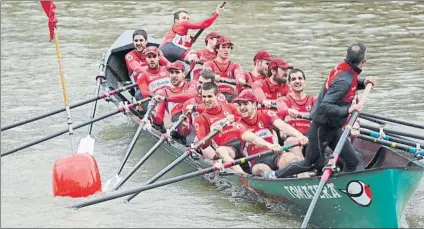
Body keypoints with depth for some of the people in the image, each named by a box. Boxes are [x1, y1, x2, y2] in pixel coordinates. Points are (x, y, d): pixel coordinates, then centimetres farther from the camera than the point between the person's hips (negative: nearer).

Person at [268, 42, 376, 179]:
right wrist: (348, 109, -36)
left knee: (352, 161, 6)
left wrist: (363, 82, 3)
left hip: (333, 127, 9)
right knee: (311, 163, 8)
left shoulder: (342, 68, -3)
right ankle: (274, 176, 23)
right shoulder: (344, 80, -29)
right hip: (323, 128, -9)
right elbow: (325, 106, -33)